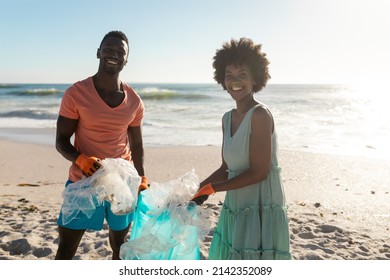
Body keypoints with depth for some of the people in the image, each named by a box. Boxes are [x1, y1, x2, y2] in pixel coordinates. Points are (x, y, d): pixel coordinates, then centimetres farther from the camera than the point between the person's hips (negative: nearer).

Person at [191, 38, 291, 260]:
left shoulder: (260, 114, -15)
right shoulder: (228, 119, 8)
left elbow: (259, 172, -18)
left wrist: (212, 188, -15)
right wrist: (198, 188, 4)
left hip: (261, 210, -8)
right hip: (235, 210, 8)